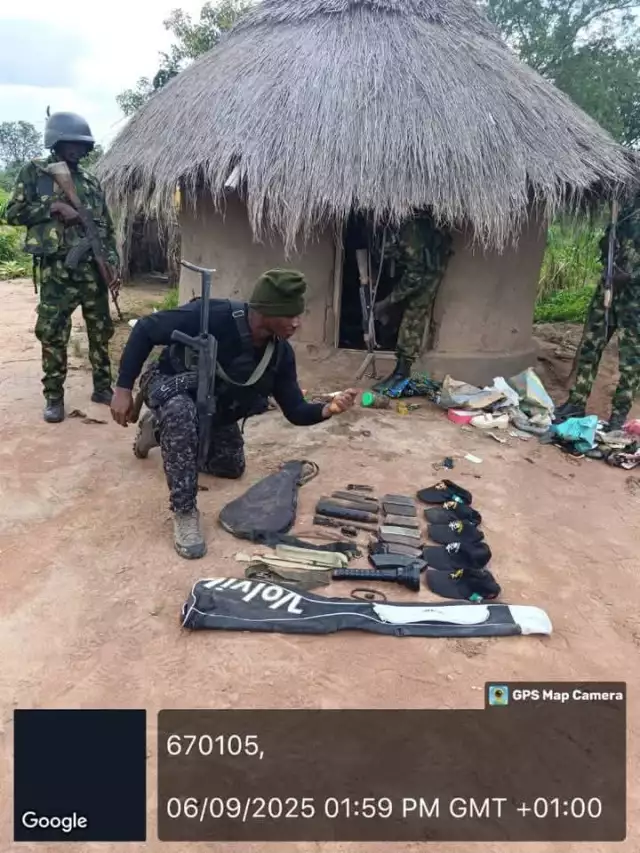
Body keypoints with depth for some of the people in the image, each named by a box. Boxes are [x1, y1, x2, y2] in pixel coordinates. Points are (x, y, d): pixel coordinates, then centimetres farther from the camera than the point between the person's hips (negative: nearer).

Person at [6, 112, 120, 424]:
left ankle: (102, 388, 21)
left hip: (92, 267, 4)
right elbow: (12, 212, -2)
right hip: (56, 268, -3)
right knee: (53, 334, -1)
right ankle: (53, 397, 10)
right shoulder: (34, 172, 3)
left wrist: (114, 265, 2)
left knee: (101, 331, 7)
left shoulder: (91, 182, 13)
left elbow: (106, 228, 12)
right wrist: (53, 206, -13)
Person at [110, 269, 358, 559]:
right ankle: (184, 514, -26)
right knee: (181, 411, -42)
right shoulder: (212, 316, -37)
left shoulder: (281, 353, -20)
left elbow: (295, 412, -16)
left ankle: (161, 429, 38)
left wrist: (328, 409, -37)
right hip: (170, 387, -6)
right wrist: (124, 387, -29)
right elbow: (144, 330, -28)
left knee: (232, 467, 18)